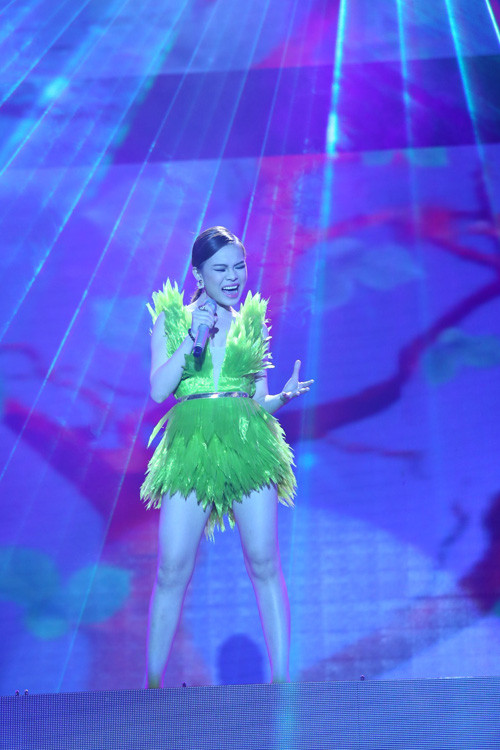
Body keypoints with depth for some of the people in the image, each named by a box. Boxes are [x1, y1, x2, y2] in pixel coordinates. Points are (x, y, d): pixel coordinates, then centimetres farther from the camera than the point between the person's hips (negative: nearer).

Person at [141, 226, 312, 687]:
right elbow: (159, 389, -1)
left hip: (248, 446, 1)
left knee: (264, 563, -6)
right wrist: (192, 337, -9)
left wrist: (285, 396, -7)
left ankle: (281, 679, -3)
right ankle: (153, 682, 6)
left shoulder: (252, 324, 15)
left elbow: (260, 400, 15)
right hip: (190, 448, -1)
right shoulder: (171, 319, 10)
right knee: (173, 569, -5)